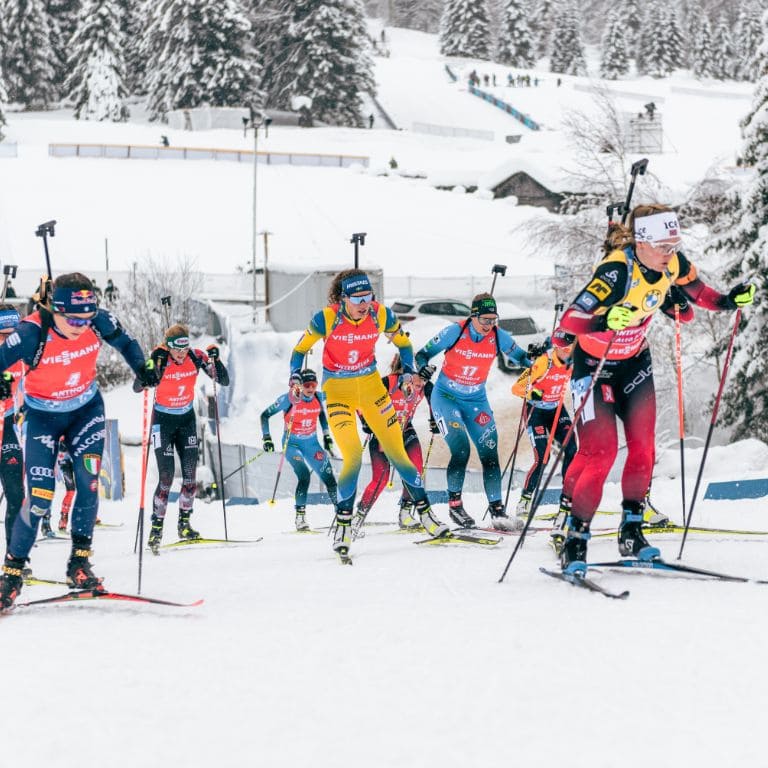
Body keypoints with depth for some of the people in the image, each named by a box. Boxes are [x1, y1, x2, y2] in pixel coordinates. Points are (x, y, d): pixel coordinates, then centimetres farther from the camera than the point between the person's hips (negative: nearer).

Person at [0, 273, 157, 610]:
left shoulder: (99, 321, -19)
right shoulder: (32, 333, -30)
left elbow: (125, 342, 1)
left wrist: (143, 368, -14)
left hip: (87, 409, 3)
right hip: (42, 415, -3)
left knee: (89, 483, -11)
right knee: (40, 497, -10)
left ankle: (79, 563, 2)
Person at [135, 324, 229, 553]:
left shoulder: (197, 357, -13)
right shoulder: (160, 360, -22)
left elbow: (224, 381, -11)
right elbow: (137, 388, -32)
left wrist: (214, 359, -27)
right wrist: (153, 363, -43)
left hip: (187, 418, 4)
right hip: (163, 420, -4)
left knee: (190, 472, -3)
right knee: (166, 476, -11)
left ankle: (184, 523, 9)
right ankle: (157, 527, -4)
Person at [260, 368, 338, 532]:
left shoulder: (319, 397, -7)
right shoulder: (289, 399, -19)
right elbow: (265, 415, -9)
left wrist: (326, 435, 14)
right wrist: (266, 437, -14)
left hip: (311, 443, 4)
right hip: (292, 443, -4)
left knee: (329, 478, -2)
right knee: (304, 475, -24)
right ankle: (300, 517, -17)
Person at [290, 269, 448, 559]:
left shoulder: (381, 315, -13)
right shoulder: (326, 319, -19)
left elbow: (403, 342, 6)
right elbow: (300, 349, -3)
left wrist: (408, 370, -7)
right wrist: (295, 376, -18)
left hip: (371, 386, 2)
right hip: (337, 391, -2)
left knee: (397, 453, 0)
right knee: (353, 457, -16)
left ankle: (425, 513, 13)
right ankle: (343, 525, -1)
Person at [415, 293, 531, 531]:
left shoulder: (498, 336, -9)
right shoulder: (455, 332, -17)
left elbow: (520, 356, 7)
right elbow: (423, 353, -8)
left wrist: (533, 364, -13)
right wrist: (422, 368, -28)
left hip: (476, 401, 3)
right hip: (446, 397, -3)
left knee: (490, 453, -6)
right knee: (461, 449, -19)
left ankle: (497, 509, -1)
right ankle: (454, 502, -2)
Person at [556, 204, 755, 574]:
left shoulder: (673, 264, -14)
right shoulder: (616, 272, -34)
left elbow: (694, 289, 10)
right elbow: (569, 319, -40)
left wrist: (727, 301, -6)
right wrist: (605, 322, -59)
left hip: (635, 361, 6)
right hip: (595, 364, -6)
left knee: (643, 446, -2)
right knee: (600, 451, -13)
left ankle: (631, 530, 11)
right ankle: (575, 539, -3)